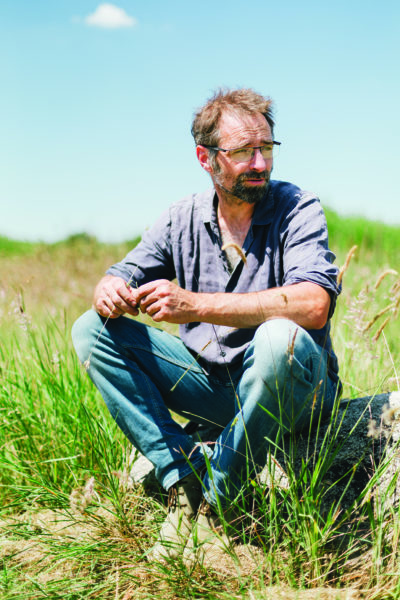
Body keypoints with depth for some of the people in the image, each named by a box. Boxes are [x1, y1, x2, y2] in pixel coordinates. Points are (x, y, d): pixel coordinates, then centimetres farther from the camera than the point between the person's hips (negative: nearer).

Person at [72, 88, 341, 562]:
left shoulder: (297, 209, -11)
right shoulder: (184, 219, 4)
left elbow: (314, 305, -28)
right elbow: (125, 276, 6)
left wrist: (196, 305, -35)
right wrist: (111, 292, -22)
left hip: (295, 384, -4)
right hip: (210, 382, 5)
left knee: (281, 337, -39)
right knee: (91, 330, -7)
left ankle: (214, 501, -21)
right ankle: (184, 478, -18)